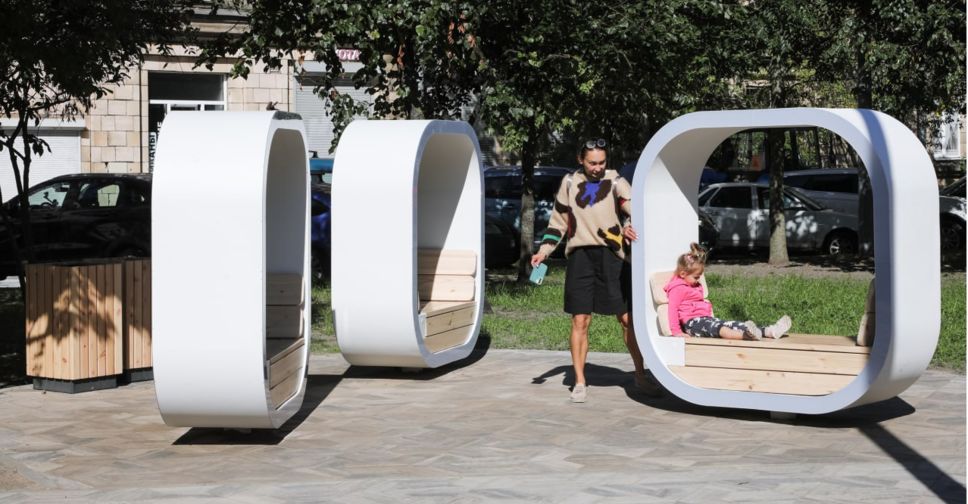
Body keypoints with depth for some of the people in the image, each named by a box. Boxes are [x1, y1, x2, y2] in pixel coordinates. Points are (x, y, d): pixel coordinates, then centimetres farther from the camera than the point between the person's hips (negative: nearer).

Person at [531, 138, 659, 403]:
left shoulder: (615, 182, 2)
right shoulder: (570, 183, 8)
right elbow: (558, 221, 16)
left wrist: (631, 226, -33)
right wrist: (544, 250, 7)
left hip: (612, 257, -1)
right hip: (580, 257, 1)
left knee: (628, 318, 4)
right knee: (580, 321, 1)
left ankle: (640, 374, 21)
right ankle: (580, 382, 11)